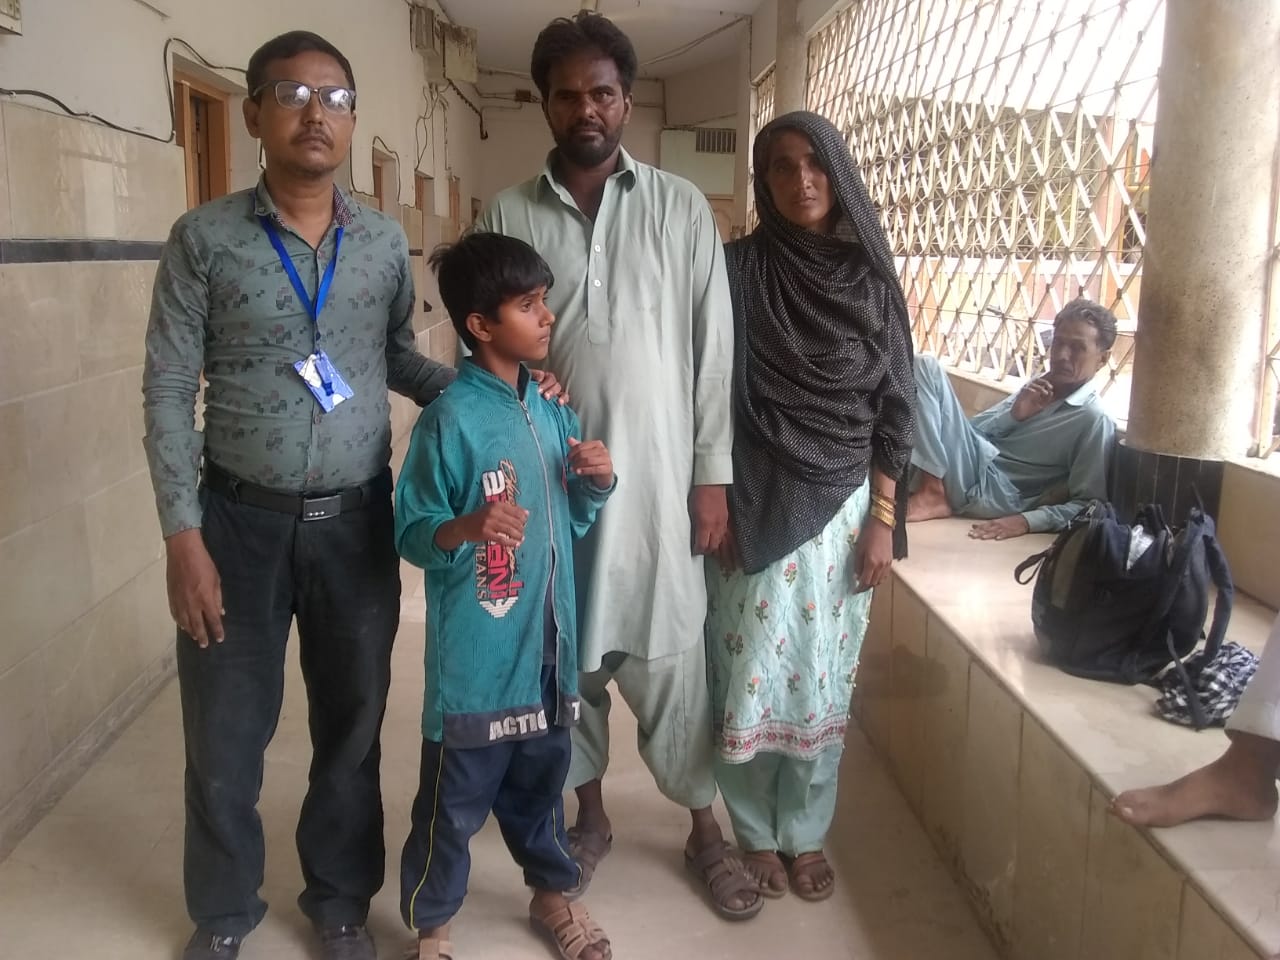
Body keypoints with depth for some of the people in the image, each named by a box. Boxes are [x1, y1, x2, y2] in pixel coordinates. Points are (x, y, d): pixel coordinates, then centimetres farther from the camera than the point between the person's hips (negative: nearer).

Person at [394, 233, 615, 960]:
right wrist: (466, 527, -32)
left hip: (546, 641, 6)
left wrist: (598, 483, -6)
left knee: (542, 778, 23)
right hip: (476, 653, -6)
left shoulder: (553, 410, 5)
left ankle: (553, 892, 44)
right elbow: (411, 533, -13)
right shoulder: (450, 420, -16)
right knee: (456, 799, 8)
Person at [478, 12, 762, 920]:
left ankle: (705, 828, 26)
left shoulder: (682, 207, 1)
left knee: (671, 659, 6)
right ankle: (592, 814, 33)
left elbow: (714, 348, 0)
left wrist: (713, 475, -3)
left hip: (656, 476, -1)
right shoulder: (507, 215, 3)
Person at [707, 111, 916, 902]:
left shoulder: (872, 278, 3)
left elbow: (895, 406, 3)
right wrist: (717, 502, -9)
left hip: (842, 504, 2)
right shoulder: (739, 268, -3)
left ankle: (806, 834, 27)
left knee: (824, 676, 9)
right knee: (752, 672, 5)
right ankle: (757, 832, 25)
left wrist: (883, 519, -1)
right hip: (756, 504, -2)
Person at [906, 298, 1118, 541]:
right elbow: (975, 429, 13)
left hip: (994, 494, -7)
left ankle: (935, 495, -18)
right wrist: (1013, 415, -6)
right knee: (926, 367, -5)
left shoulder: (1094, 420, -10)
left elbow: (1090, 506, -14)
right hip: (971, 466, 7)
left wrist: (1026, 521, -25)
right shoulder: (1038, 386, 12)